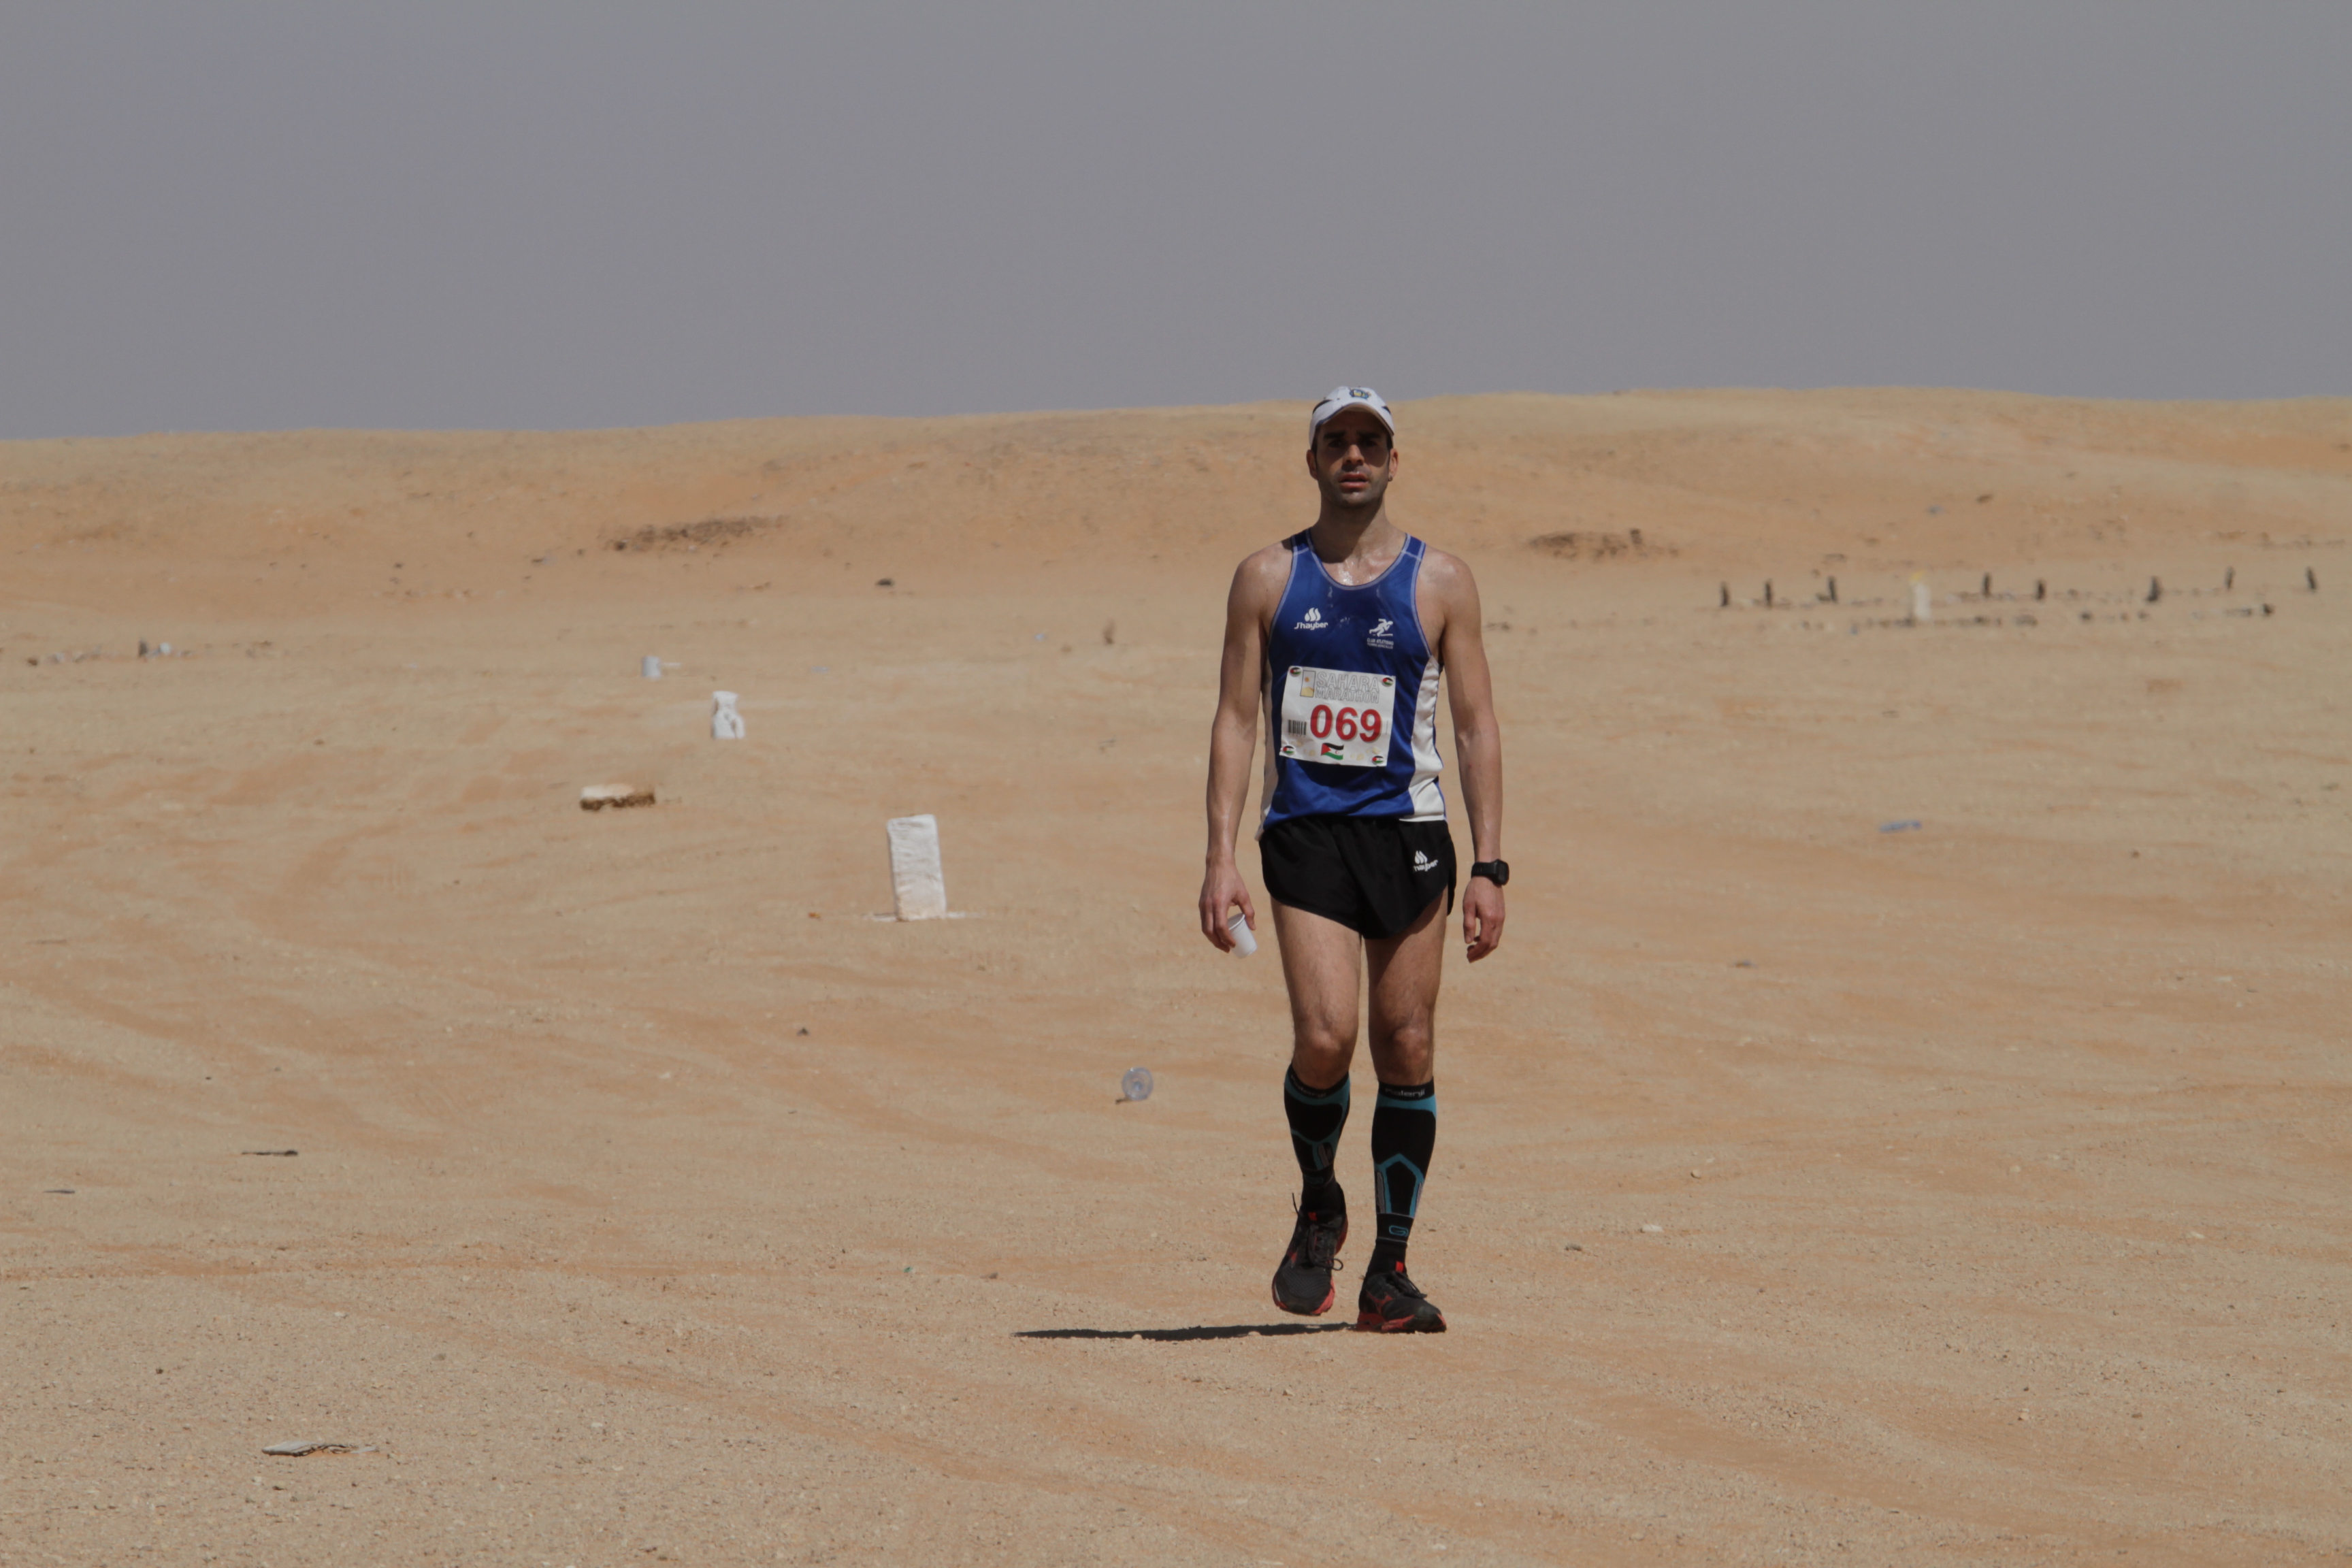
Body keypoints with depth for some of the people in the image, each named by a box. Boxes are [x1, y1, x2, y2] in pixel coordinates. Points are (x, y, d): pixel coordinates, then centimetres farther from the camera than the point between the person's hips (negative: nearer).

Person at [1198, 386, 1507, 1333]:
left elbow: (1477, 726, 4)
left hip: (1408, 835, 1)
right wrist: (1220, 858, -5)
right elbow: (1235, 721, 5)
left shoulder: (1439, 582, 5)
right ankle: (1318, 1211, 10)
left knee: (1407, 1051, 0)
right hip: (1304, 831, -1)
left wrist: (1489, 867, -3)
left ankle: (1390, 1272, 8)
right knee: (1324, 1038, -16)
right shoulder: (1268, 578, 6)